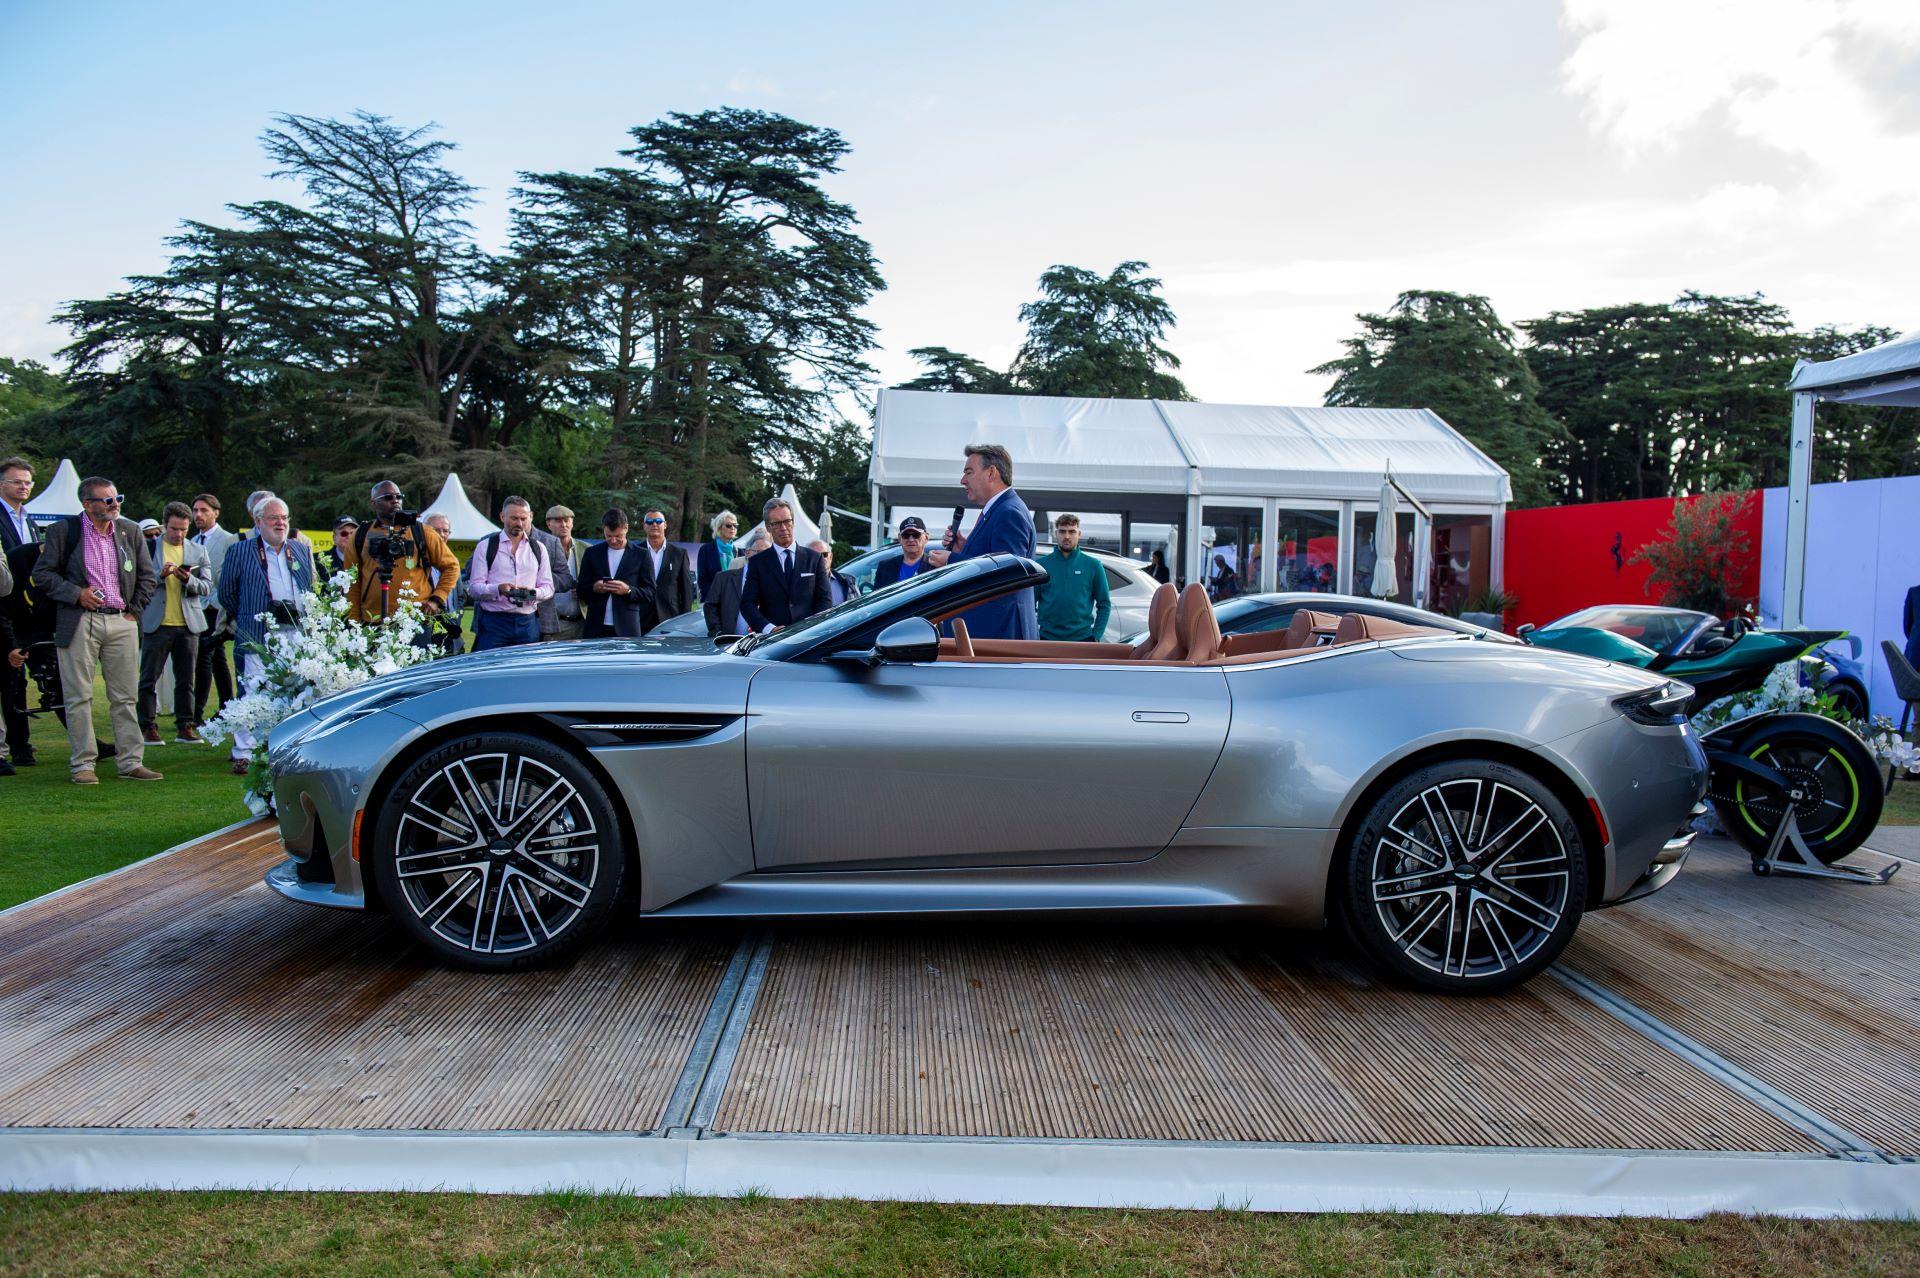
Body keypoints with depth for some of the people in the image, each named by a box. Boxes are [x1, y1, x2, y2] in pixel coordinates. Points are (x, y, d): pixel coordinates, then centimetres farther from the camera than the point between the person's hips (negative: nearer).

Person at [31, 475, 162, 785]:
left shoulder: (130, 530, 10)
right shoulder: (64, 530, 0)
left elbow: (148, 577, 15)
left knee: (125, 697, 5)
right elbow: (41, 574, 1)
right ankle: (82, 764, 7)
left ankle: (130, 762, 10)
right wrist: (76, 594, -10)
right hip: (80, 622, -3)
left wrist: (135, 610, 6)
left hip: (122, 623, 3)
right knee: (79, 697, 1)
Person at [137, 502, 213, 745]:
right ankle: (148, 727, 7)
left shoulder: (198, 552, 10)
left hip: (188, 625, 2)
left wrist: (188, 579, -16)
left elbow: (207, 587, 3)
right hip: (156, 624, -2)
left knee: (186, 680, 6)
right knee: (149, 679, 1)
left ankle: (185, 726, 13)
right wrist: (160, 575, -16)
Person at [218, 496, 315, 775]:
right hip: (259, 634, -3)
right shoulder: (239, 551, 7)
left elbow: (312, 587, 24)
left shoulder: (303, 550, 17)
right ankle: (243, 754, -2)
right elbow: (226, 593, 12)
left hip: (298, 634, 3)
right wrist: (244, 618, 12)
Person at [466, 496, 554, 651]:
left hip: (528, 623, 3)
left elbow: (548, 587, 11)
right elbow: (474, 587, 0)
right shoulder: (486, 546, 6)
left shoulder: (538, 549, 15)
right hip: (493, 622, -2)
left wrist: (533, 593, -11)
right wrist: (499, 589, -19)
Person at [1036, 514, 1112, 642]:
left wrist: (1096, 636, -3)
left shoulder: (1093, 565, 2)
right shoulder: (1041, 564, 2)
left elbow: (1104, 604, 5)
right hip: (1047, 638, 0)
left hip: (1082, 638, 0)